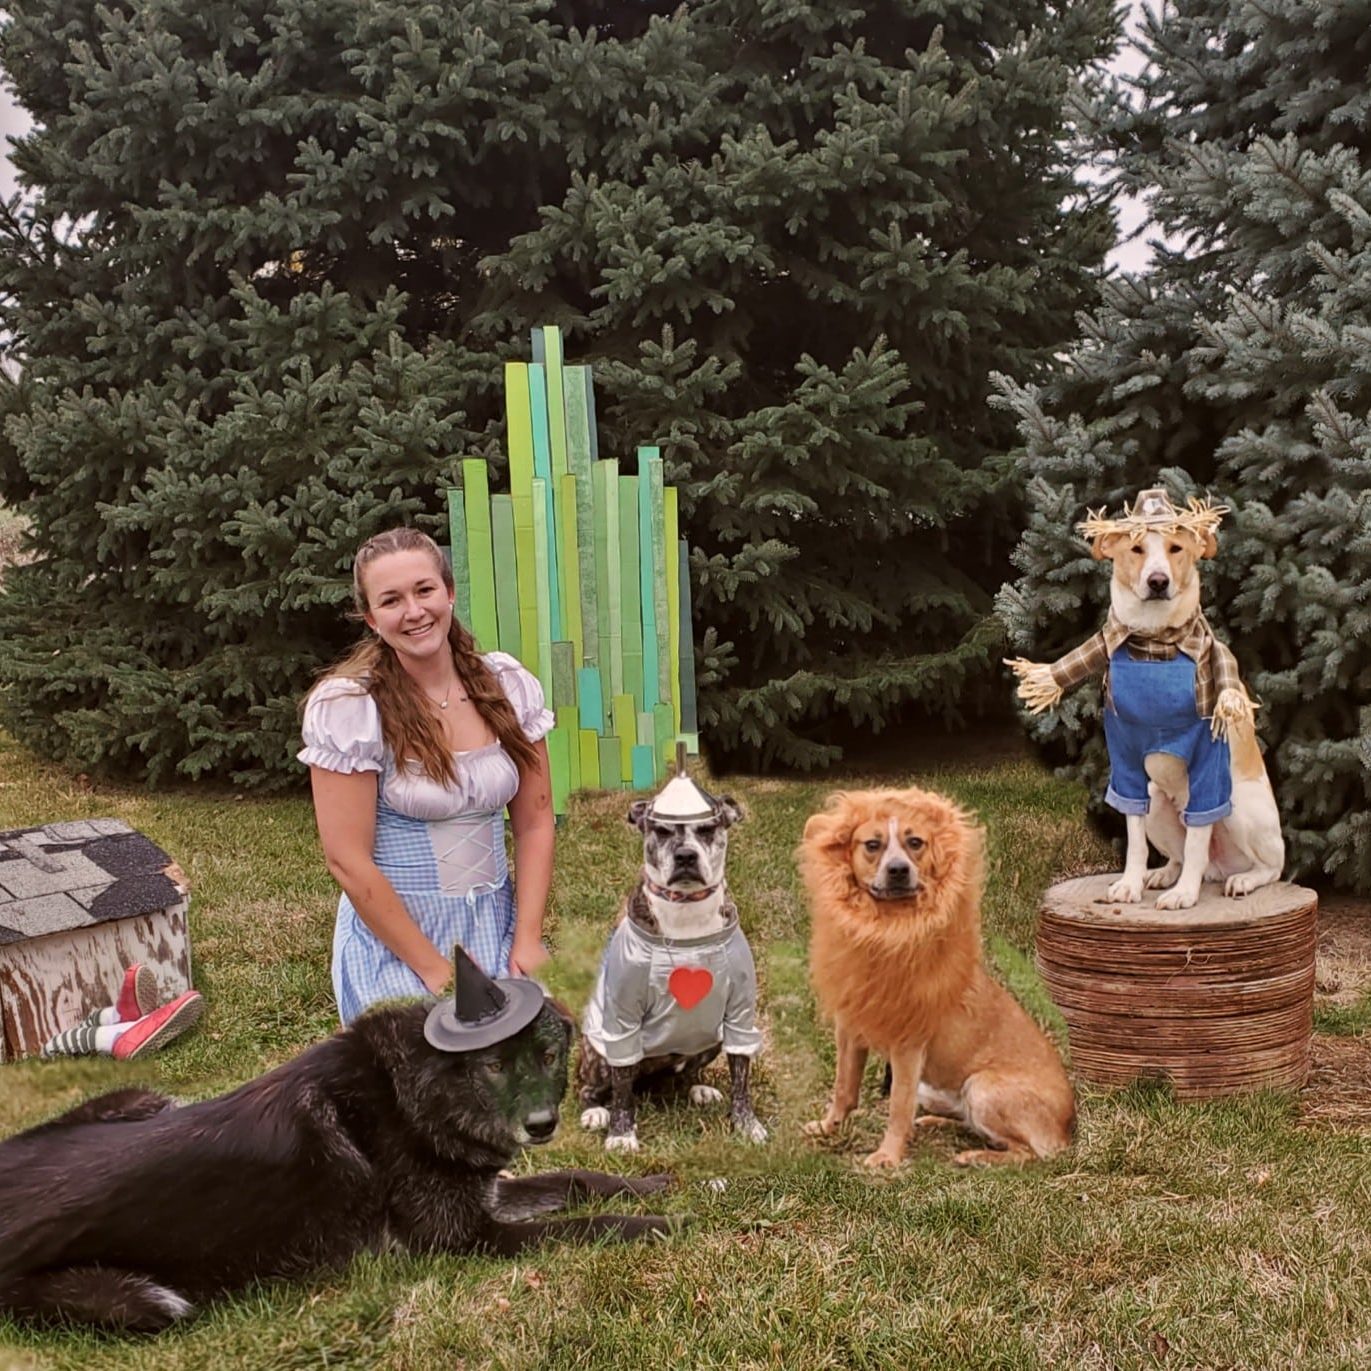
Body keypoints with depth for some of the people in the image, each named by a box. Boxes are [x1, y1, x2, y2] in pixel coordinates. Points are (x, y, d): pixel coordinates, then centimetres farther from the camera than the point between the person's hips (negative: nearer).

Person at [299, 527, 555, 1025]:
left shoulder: (508, 685, 1)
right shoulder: (346, 706, -11)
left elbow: (534, 824, 4)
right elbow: (347, 860, -13)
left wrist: (527, 941, -6)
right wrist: (436, 971, -13)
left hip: (496, 924, 4)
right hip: (394, 932, -4)